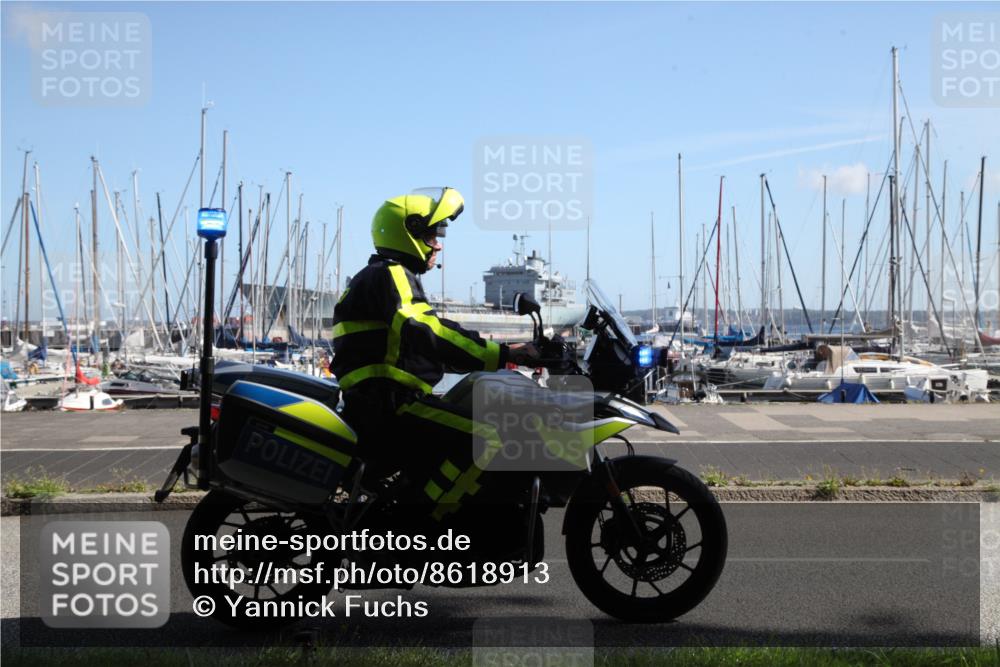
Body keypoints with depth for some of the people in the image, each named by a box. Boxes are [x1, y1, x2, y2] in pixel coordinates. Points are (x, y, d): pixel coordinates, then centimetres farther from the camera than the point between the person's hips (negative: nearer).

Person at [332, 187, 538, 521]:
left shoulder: (398, 277, 27)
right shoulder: (387, 275, -6)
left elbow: (429, 350, 30)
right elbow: (424, 333, -23)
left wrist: (500, 357, 23)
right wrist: (500, 354, -25)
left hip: (387, 404, 11)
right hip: (386, 405, -11)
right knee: (484, 437, -24)